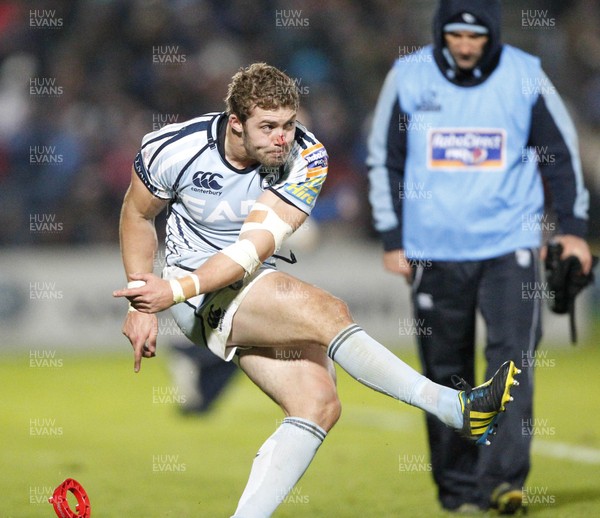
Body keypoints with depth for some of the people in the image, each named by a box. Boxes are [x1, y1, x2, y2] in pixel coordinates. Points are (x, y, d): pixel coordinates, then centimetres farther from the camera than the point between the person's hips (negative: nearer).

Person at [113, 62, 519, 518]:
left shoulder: (307, 158, -12)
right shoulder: (174, 150, -15)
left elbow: (255, 248, -19)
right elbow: (137, 214, 5)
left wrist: (176, 290, -31)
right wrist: (143, 304, -1)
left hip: (261, 288, 5)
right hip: (200, 297, -5)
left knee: (318, 404, -18)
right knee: (325, 310, -29)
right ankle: (455, 408, -33)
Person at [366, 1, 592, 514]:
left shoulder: (524, 76, -2)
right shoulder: (408, 77, -1)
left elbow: (561, 153, 9)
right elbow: (385, 159, 8)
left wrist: (572, 227, 6)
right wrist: (392, 238, 5)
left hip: (510, 245, -1)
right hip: (433, 253, 1)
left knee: (512, 356, -14)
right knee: (446, 374, 4)